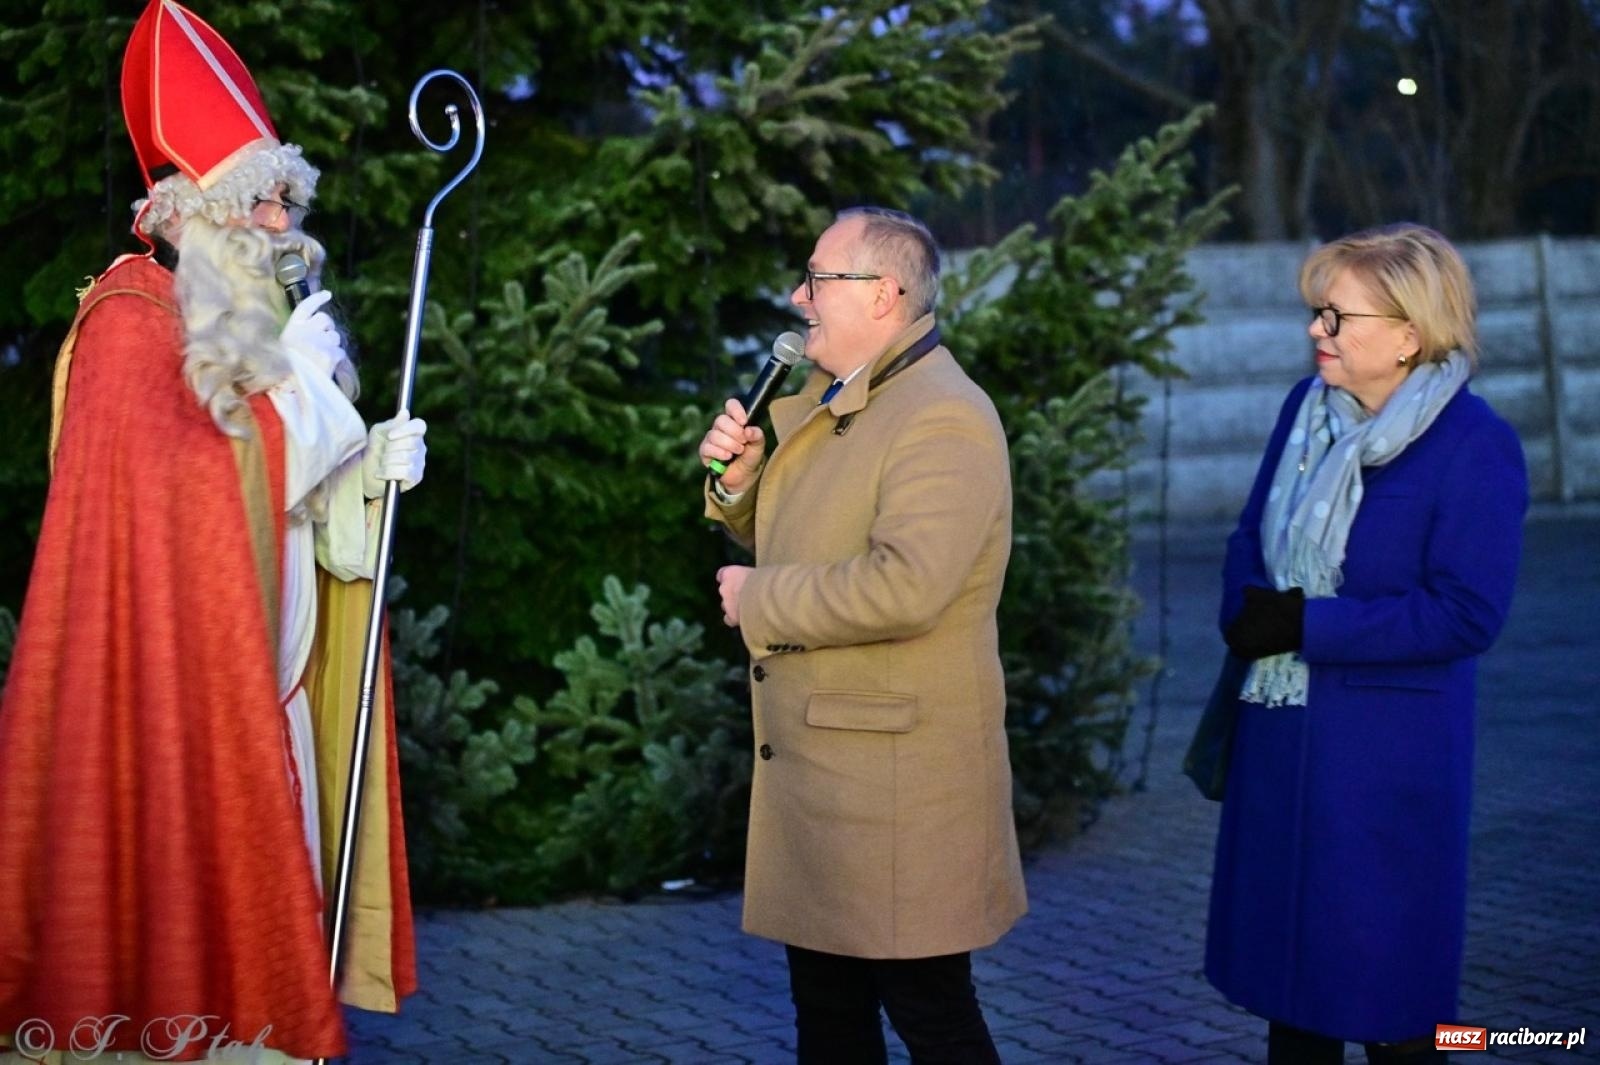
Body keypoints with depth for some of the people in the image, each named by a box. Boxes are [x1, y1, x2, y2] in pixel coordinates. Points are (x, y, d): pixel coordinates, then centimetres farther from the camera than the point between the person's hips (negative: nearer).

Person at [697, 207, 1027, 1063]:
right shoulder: (824, 400, 14)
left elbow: (905, 586, -30)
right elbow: (791, 538, 23)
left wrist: (760, 600, -17)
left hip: (894, 772, -10)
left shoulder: (944, 421, -18)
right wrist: (740, 476, 2)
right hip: (816, 763, 10)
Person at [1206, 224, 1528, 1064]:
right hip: (1279, 729, 7)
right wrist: (1247, 616, -10)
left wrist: (1305, 625, -20)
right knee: (1286, 945, 16)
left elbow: (1466, 614, -19)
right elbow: (1251, 538, 13)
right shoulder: (1307, 406, 5)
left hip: (1389, 748, -6)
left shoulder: (1476, 448, -15)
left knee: (1386, 967, 4)